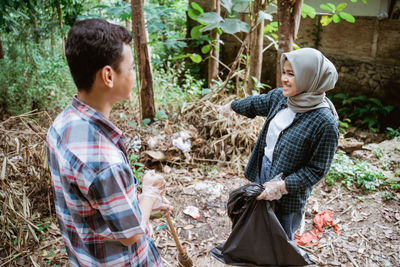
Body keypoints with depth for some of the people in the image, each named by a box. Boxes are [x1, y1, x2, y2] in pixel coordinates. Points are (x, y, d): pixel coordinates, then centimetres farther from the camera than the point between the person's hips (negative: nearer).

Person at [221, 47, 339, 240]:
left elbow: (317, 169, -19)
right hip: (264, 170, 7)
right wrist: (232, 106, 34)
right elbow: (255, 104, 16)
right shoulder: (279, 97, -6)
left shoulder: (325, 123, -26)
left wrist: (282, 186, -25)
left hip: (289, 195, -6)